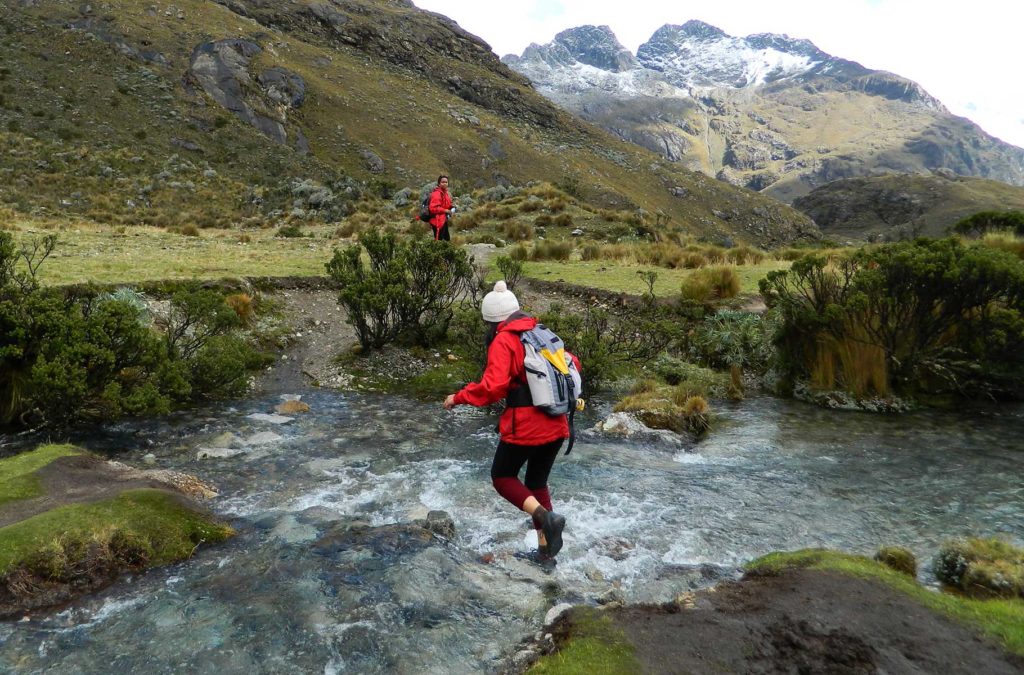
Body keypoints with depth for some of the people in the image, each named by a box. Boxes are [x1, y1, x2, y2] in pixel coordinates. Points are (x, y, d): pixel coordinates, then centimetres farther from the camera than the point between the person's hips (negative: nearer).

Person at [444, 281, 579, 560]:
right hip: (556, 427, 7)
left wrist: (458, 397, -8)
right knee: (537, 482, 22)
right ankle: (545, 547, 23)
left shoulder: (503, 341, -12)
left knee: (502, 476, 15)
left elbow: (492, 387, -22)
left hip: (524, 428, -7)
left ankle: (545, 517, -8)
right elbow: (572, 364, 15)